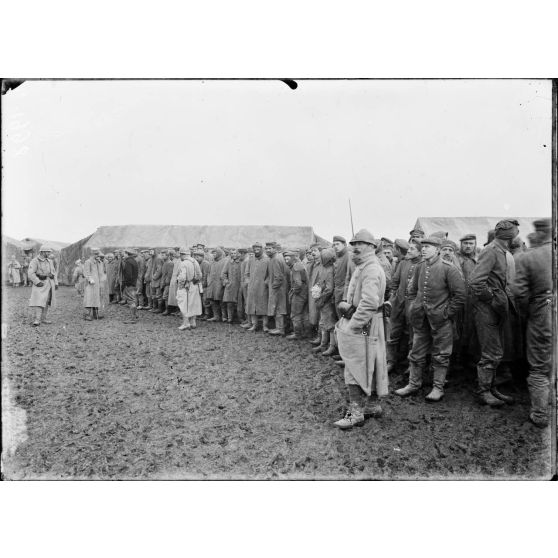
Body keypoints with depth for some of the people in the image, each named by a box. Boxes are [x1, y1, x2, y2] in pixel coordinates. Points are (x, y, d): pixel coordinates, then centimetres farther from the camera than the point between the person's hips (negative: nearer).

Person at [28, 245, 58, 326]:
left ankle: (43, 318, 12)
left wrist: (56, 283, 11)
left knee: (46, 301, 6)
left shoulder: (49, 261, 14)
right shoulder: (35, 261, -6)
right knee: (39, 301, -14)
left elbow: (53, 272, 18)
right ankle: (37, 320, -16)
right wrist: (38, 282, -20)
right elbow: (31, 273, -12)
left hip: (49, 283, 6)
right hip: (40, 284, -6)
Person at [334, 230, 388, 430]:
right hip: (364, 324, 10)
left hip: (363, 325, -10)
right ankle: (373, 405, 29)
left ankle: (356, 412, 2)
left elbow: (369, 302, -28)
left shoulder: (371, 269, -19)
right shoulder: (362, 267, 16)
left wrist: (352, 325, -23)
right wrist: (347, 306, 6)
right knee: (369, 366, 17)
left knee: (355, 367, -5)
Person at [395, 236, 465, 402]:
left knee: (440, 355, 7)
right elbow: (413, 290, 18)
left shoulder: (448, 268, -13)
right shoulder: (420, 267, 4)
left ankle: (438, 388, 18)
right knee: (416, 353, 12)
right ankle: (414, 384, 24)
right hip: (420, 319, 6)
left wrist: (447, 313, -10)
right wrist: (417, 307, 10)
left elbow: (460, 294, -12)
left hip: (440, 319, -5)